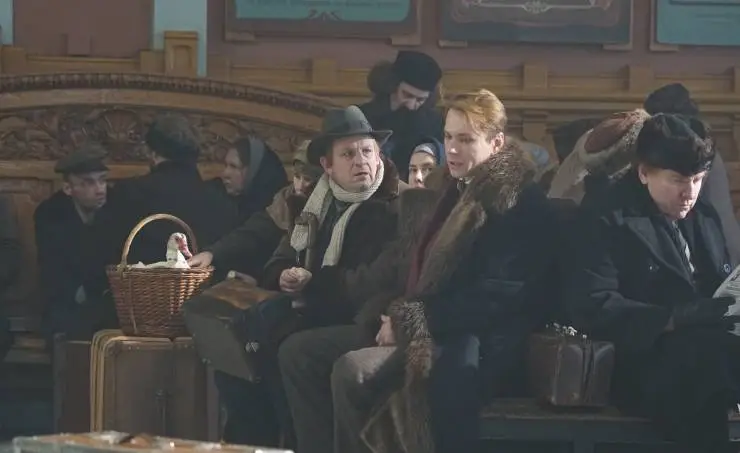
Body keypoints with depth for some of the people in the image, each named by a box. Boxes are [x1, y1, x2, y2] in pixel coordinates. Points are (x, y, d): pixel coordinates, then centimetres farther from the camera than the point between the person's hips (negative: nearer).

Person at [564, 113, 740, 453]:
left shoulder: (703, 215, 20)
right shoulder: (605, 221, -2)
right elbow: (593, 307, -12)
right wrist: (675, 319, -23)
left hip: (709, 347, 6)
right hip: (645, 363, -6)